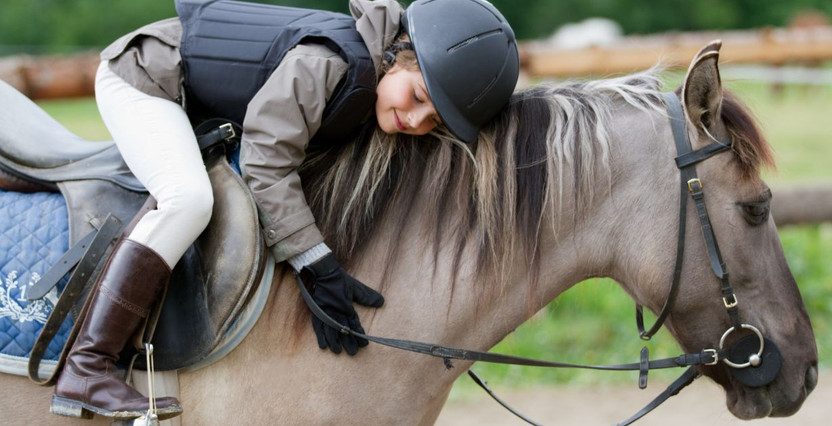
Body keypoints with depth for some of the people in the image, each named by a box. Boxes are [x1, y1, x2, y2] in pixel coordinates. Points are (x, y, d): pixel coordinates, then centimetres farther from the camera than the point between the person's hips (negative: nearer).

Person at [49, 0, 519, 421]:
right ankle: (85, 370, -31)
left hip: (196, 106, 9)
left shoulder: (374, 92, -9)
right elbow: (267, 165, -33)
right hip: (143, 80, -9)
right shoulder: (324, 63, -35)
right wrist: (321, 270, -34)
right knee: (189, 198, -31)